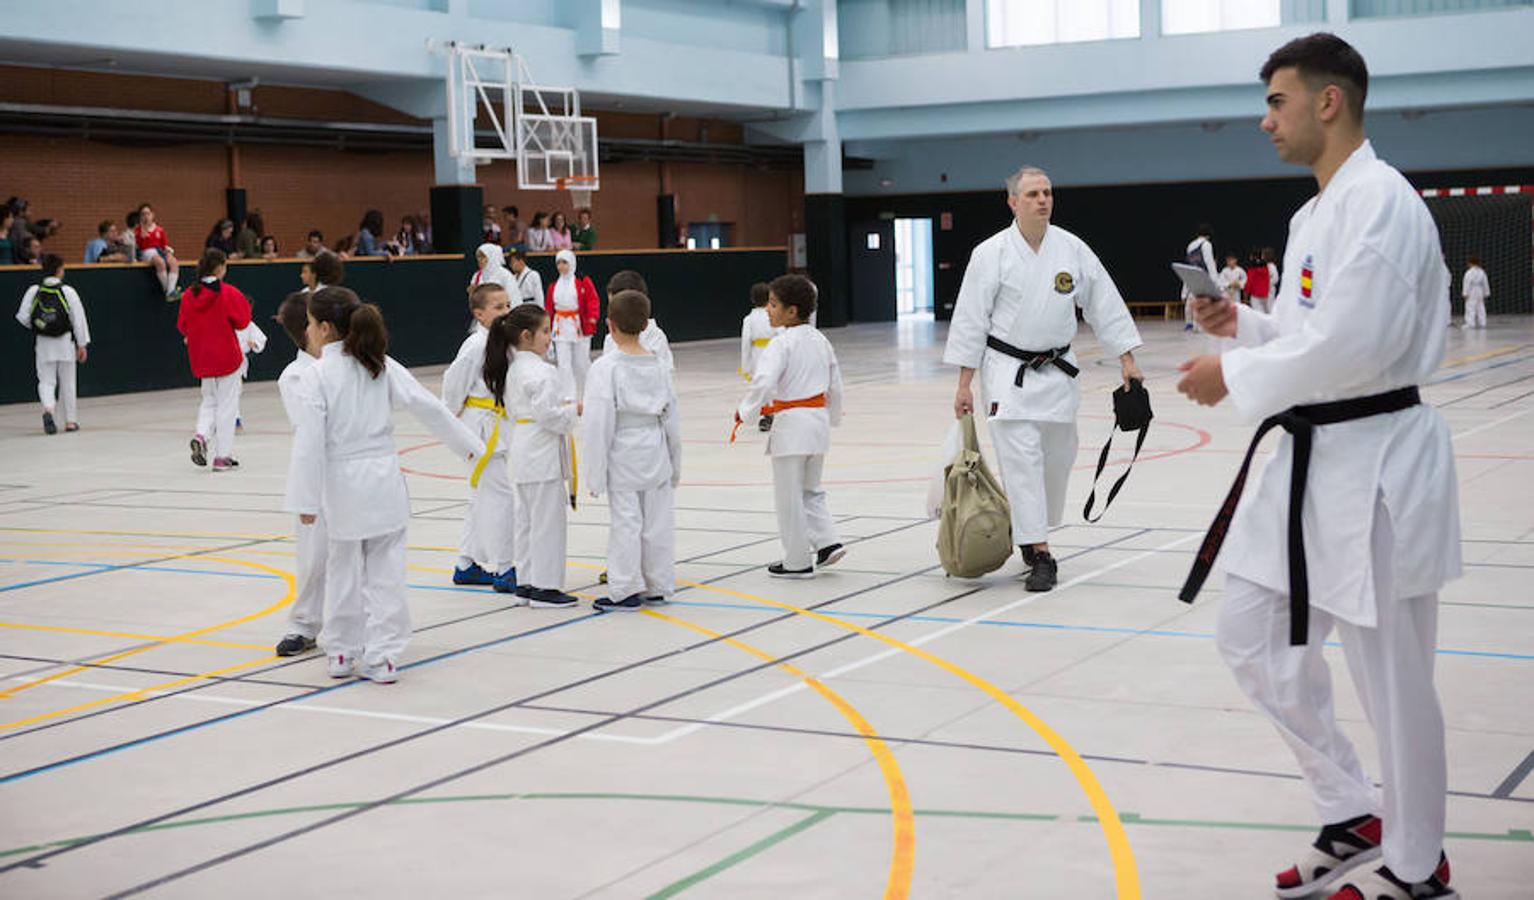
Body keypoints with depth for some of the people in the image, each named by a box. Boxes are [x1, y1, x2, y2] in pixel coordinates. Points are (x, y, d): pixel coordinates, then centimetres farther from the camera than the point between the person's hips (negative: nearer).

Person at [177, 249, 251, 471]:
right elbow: (241, 321, -11)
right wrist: (244, 306, 6)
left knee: (209, 400, 21)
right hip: (226, 356, -4)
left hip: (201, 359, 5)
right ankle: (223, 456, 6)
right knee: (226, 404, 4)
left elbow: (182, 325, 4)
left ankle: (201, 435, -5)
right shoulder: (229, 293, -14)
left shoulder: (190, 295, -1)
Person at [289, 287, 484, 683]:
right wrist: (468, 443, 11)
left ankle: (340, 653, 24)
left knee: (343, 570, 13)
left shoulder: (318, 375, -10)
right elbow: (429, 406, 1)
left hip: (342, 485, -2)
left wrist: (307, 500, -7)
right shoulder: (382, 366, 1)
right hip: (384, 481, 2)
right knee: (385, 572, 6)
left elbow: (310, 441, -13)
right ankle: (382, 657, 7)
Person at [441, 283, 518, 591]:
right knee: (499, 496, -7)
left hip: (500, 427, 9)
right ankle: (502, 570, -1)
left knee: (482, 496, 15)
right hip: (483, 427, -9)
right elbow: (453, 383, -14)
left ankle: (467, 565, 26)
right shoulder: (475, 345, -17)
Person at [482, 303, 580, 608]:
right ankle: (544, 587, 0)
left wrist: (565, 403, 11)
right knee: (548, 520, -3)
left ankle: (526, 582, 21)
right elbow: (550, 414, -21)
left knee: (526, 519, 14)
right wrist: (578, 409, -8)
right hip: (543, 455, -10)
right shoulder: (541, 372, -18)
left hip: (523, 454, 10)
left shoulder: (513, 367, 11)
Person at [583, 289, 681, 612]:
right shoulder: (659, 364, 1)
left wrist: (595, 473, -9)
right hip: (656, 451, 5)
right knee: (657, 521, 12)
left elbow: (598, 422, -16)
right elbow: (672, 417, 8)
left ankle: (625, 591, 8)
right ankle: (658, 585, 22)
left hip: (622, 454, -5)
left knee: (625, 522, 2)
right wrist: (675, 464, 18)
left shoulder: (606, 367, -14)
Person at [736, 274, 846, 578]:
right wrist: (832, 417, 28)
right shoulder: (820, 340, 8)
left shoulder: (782, 343, -15)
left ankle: (798, 561, 12)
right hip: (819, 421, 8)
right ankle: (827, 542, 10)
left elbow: (763, 382, -26)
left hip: (791, 426, -8)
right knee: (811, 491, 23)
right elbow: (835, 384, 15)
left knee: (789, 496, 4)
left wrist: (745, 411, -12)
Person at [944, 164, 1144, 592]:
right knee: (1021, 458, -10)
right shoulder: (991, 253, -9)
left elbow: (1105, 305, 4)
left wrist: (1127, 360, 1)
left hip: (1057, 371, 4)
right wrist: (964, 386, -7)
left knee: (1057, 457, 10)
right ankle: (1040, 555, -8)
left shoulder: (1073, 249, -1)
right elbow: (970, 320, -6)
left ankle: (1028, 529, 34)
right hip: (1008, 371, -4)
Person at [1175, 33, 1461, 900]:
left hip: (1375, 462, -10)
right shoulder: (1316, 213, 14)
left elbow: (1356, 345, -25)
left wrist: (1235, 375, -16)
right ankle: (1354, 820, 28)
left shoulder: (1380, 200, -18)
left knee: (1392, 677, 2)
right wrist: (1245, 324, 4)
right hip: (1314, 456, 10)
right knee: (1255, 638, 14)